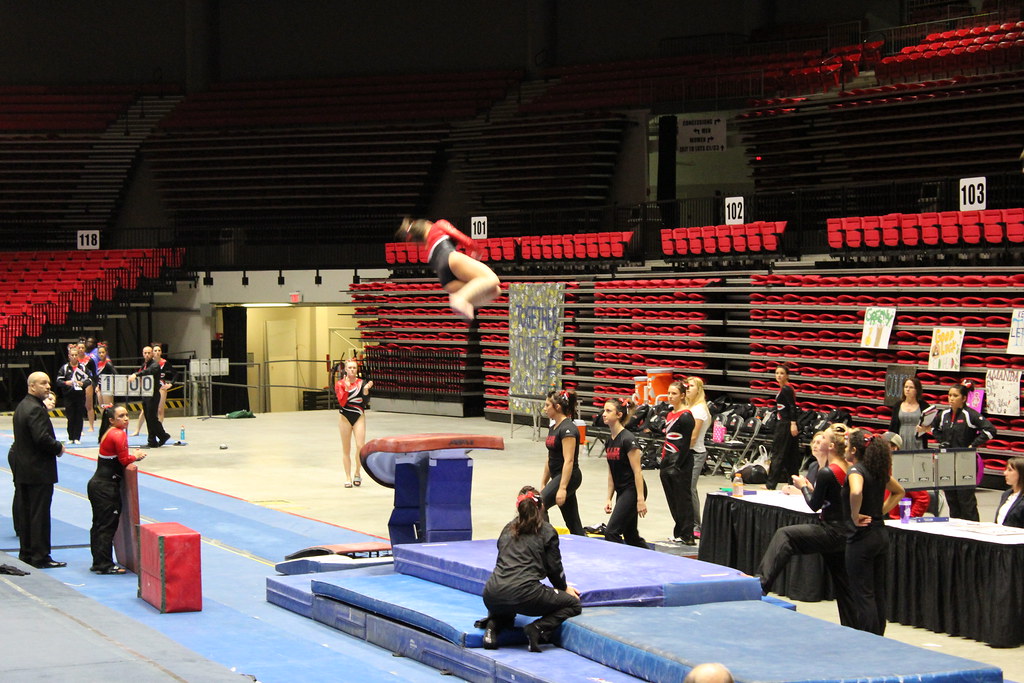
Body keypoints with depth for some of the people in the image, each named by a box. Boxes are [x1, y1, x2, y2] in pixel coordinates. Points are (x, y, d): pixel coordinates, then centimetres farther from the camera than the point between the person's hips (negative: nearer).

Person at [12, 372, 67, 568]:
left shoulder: (22, 406, 13)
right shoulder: (35, 409, -18)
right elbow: (42, 438, -26)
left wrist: (56, 446, 10)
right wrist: (59, 448, -9)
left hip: (23, 469, 10)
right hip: (39, 470, -10)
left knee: (25, 513, 13)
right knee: (39, 514, -4)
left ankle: (26, 553, 19)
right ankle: (40, 557, 0)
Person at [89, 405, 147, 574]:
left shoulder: (108, 433, 12)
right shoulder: (119, 434, -16)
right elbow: (124, 460, -16)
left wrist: (132, 456, 2)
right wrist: (135, 456, 2)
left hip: (97, 483, 10)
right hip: (107, 487, -10)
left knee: (99, 525, 14)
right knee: (108, 526, -4)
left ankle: (98, 563, 21)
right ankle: (105, 565, -1)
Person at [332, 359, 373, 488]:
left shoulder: (361, 383, -1)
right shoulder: (340, 383, -3)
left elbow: (364, 396, -20)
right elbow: (342, 402, -14)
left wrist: (366, 389, -40)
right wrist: (346, 389, -29)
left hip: (359, 416, 0)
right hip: (345, 417, 0)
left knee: (361, 446, -11)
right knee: (346, 449, 3)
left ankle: (357, 473, 10)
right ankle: (348, 478, 10)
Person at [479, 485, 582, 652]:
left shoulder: (508, 529, 22)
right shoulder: (547, 532, 8)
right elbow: (554, 567, 10)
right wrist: (564, 588, 31)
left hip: (492, 596, 5)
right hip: (525, 595, -5)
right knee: (574, 604, 14)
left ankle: (493, 625, 7)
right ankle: (538, 628, -8)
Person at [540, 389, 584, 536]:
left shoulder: (568, 429, -16)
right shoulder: (553, 428, 13)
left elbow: (569, 461, -22)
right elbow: (550, 459, 19)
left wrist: (562, 488, -26)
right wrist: (543, 484, 19)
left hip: (568, 477, -10)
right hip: (557, 476, 10)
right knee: (573, 524, 9)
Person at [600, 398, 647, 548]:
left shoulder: (627, 440, -16)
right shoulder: (609, 442, 10)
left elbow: (637, 471, -18)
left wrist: (640, 499, -21)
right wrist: (609, 499, 12)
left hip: (633, 490, -9)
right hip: (621, 492, 9)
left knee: (611, 531, -13)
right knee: (630, 535, 13)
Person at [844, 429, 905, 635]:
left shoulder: (856, 470, -15)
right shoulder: (879, 469, 9)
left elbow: (856, 492, -37)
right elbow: (898, 492, 24)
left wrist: (854, 515, -22)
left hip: (861, 539, -8)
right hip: (881, 535, 8)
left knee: (863, 595, -3)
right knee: (878, 593, 14)